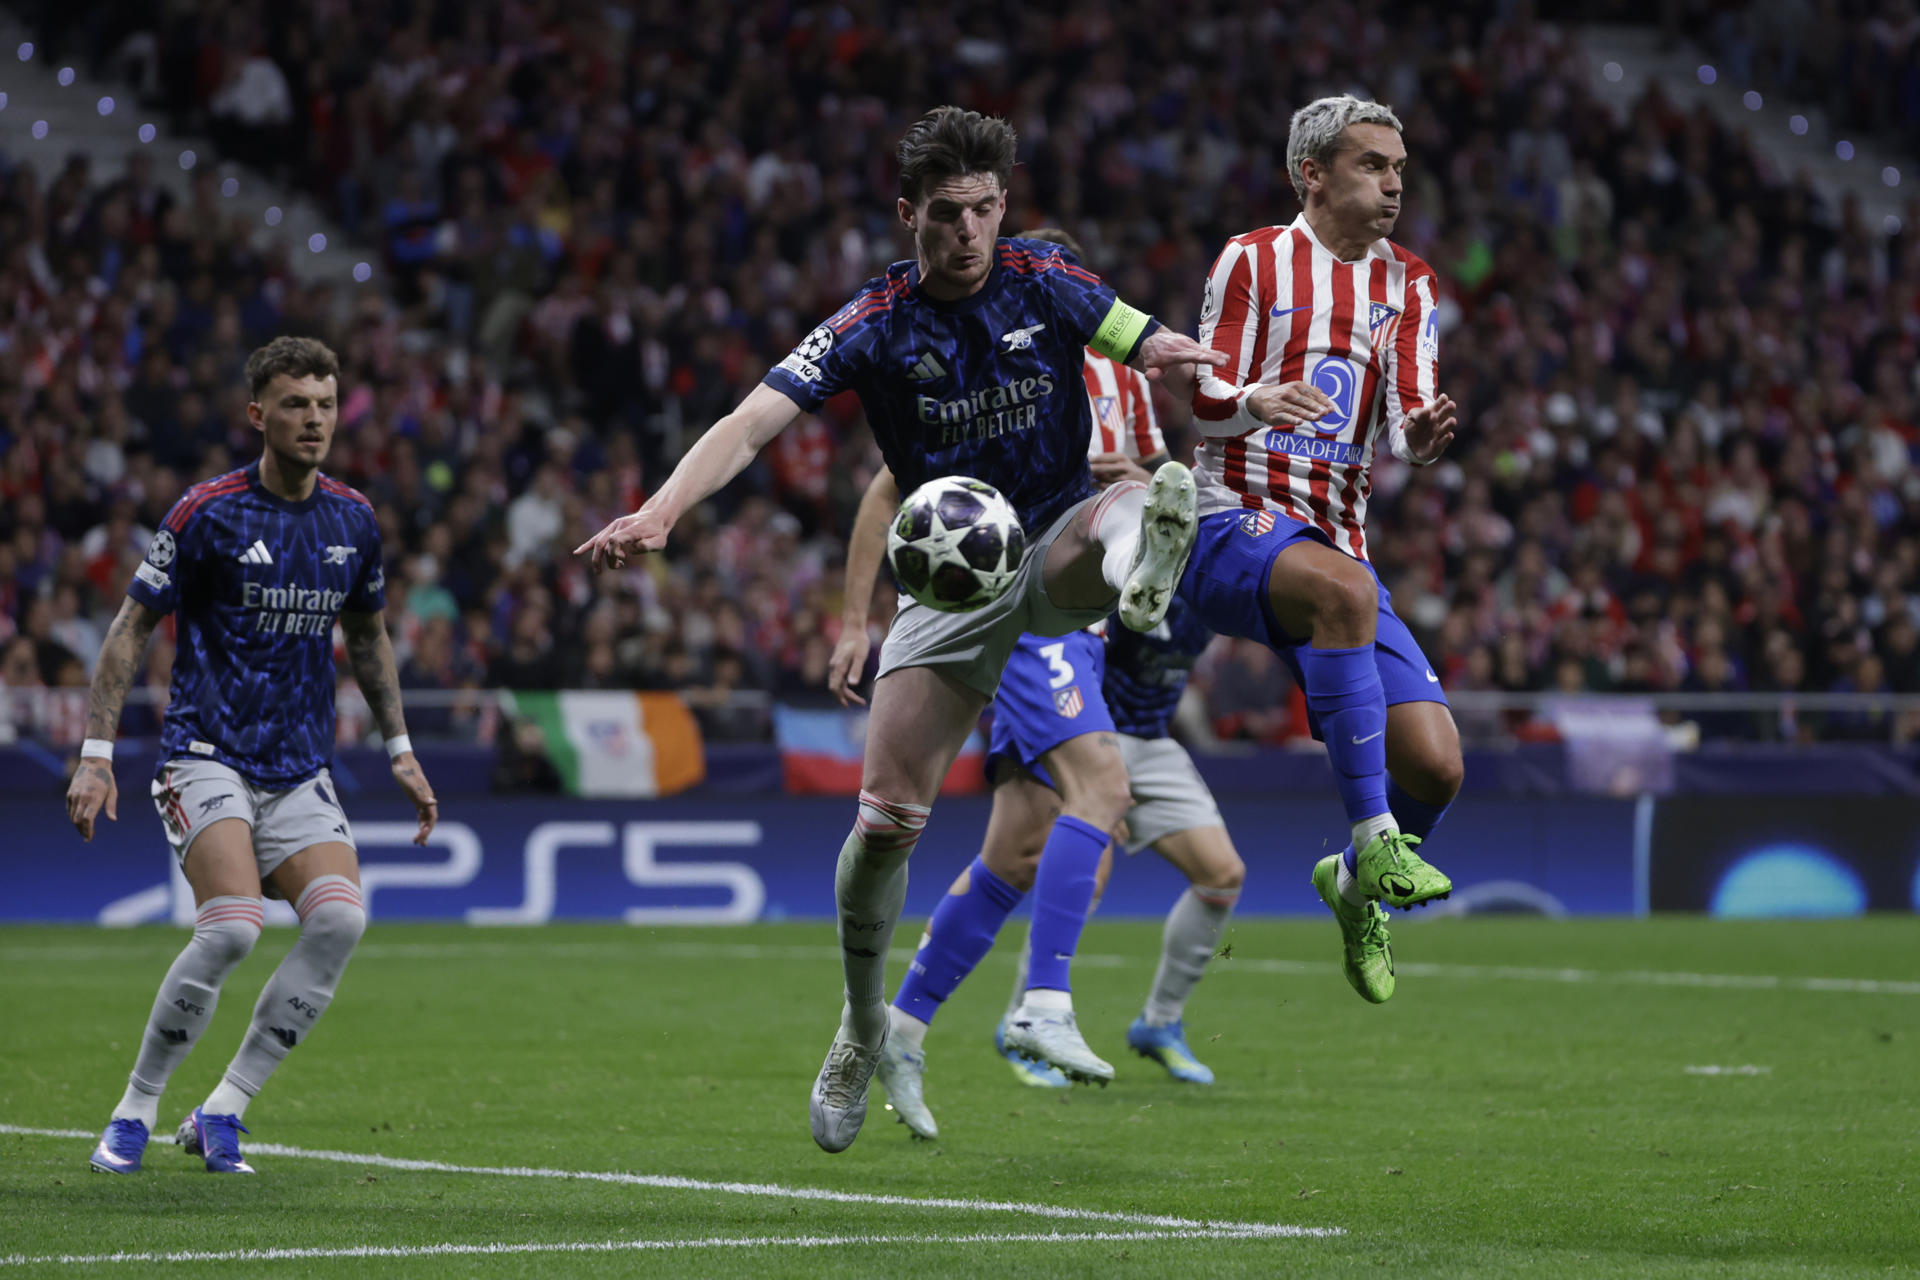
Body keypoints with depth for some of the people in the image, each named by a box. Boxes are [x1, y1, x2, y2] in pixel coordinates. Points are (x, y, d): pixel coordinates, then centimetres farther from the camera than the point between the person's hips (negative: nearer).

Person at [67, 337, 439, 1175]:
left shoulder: (352, 521, 7)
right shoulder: (208, 513, -8)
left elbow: (367, 637, 23)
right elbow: (131, 630, -4)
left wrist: (400, 750, 21)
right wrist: (96, 754, -9)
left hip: (300, 770, 5)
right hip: (207, 754, -5)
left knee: (340, 918, -19)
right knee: (232, 926, -25)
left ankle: (219, 1114, -6)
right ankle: (135, 1111, -5)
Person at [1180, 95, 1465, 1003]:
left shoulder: (1406, 286, 14)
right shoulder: (1252, 261, 2)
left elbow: (1403, 425, 3)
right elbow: (1205, 399, -4)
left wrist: (1422, 436, -21)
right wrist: (1258, 401, -27)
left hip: (1336, 541, 5)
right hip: (1233, 525, -5)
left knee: (1436, 766, -9)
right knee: (1343, 587, -40)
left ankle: (1357, 886, 25)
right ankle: (1373, 838, -38)